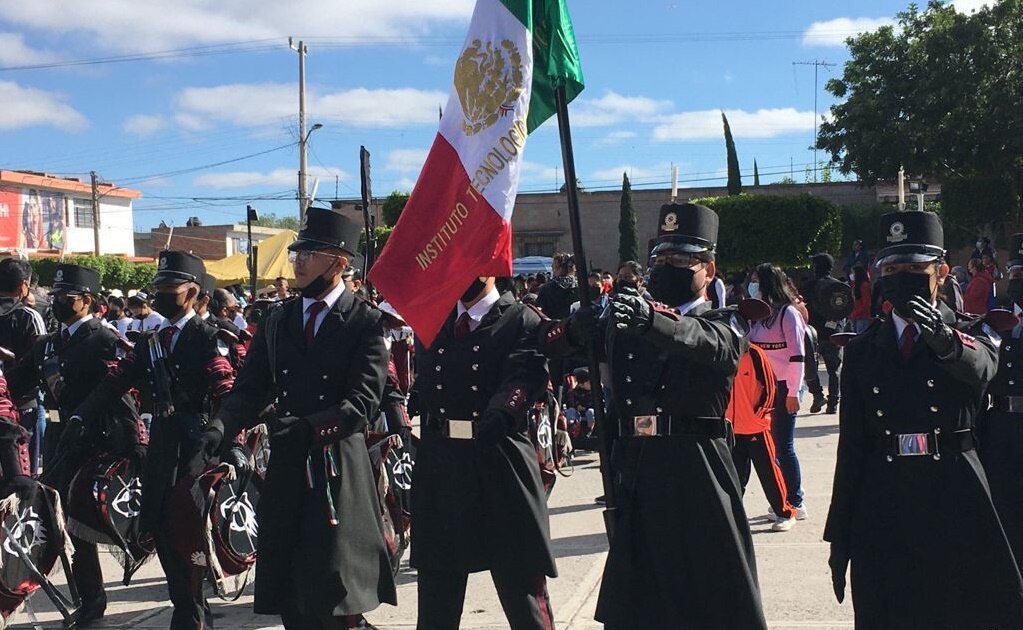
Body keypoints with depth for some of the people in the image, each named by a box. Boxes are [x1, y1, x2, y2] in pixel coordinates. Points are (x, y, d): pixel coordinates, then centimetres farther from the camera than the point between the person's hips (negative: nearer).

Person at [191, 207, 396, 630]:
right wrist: (218, 431, -12)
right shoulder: (276, 321, 12)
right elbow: (249, 389, 6)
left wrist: (310, 427, -26)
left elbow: (363, 402, -13)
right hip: (286, 467, 5)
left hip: (339, 468, -5)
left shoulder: (364, 322, -4)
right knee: (288, 595, 11)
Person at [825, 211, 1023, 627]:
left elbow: (980, 367, -21)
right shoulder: (862, 350, 11)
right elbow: (851, 445, 9)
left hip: (955, 504, -2)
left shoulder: (970, 335, 6)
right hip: (882, 513, 2)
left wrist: (944, 338, -45)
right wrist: (839, 535, 6)